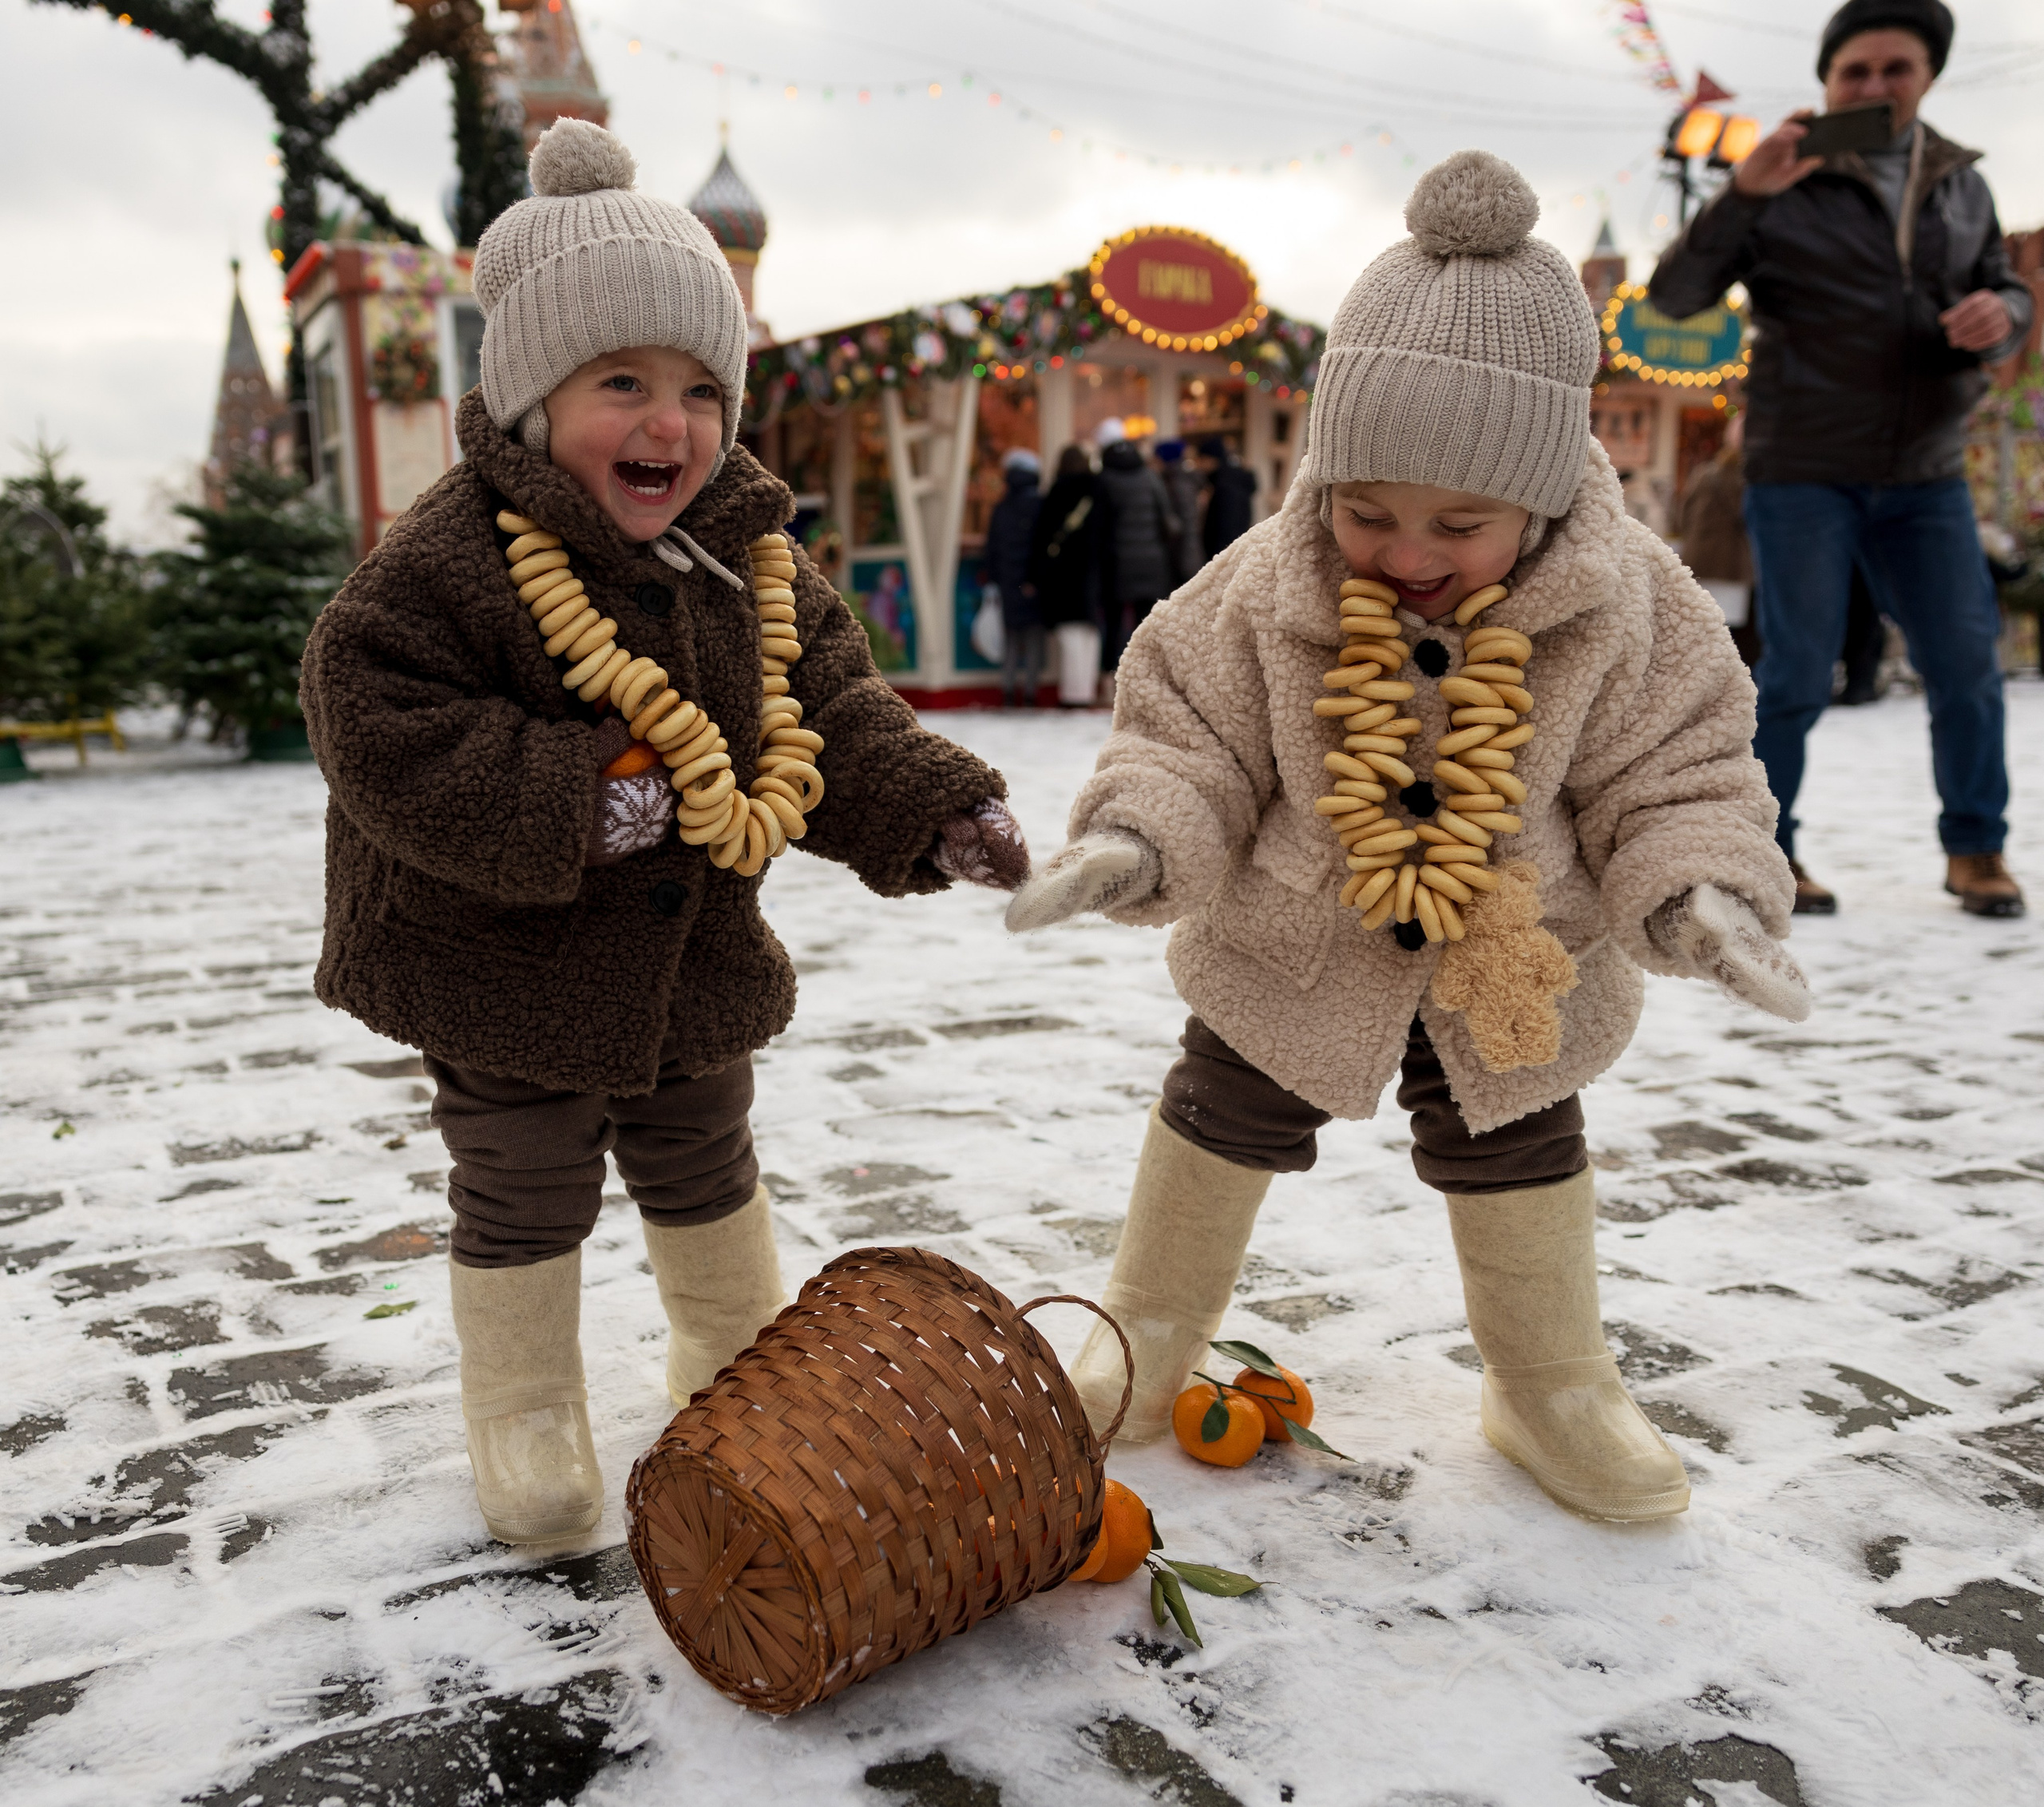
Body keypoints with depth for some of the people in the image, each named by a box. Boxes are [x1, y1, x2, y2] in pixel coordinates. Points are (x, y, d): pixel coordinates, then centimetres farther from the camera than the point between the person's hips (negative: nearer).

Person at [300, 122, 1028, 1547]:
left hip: (695, 953, 5)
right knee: (525, 1200, 10)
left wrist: (937, 812, -14)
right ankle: (527, 1427, 31)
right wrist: (568, 800, -31)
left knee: (707, 1172, 21)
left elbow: (834, 711, 1)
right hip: (504, 962, -5)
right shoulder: (450, 557, -21)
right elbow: (381, 729, -25)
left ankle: (744, 1372, 43)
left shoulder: (755, 560, -2)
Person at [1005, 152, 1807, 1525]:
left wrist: (1697, 894, -26)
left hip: (1516, 973, 1)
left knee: (1519, 1160, 17)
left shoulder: (1630, 613, -18)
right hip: (1291, 949, 0)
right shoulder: (1264, 592, -19)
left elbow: (1679, 778, -9)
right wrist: (1137, 840, -28)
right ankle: (1150, 1334, 38)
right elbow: (1187, 739, -11)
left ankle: (1553, 1384, 41)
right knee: (1225, 1124, 14)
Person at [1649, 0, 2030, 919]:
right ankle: (1764, 851, 11)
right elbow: (1675, 296, -11)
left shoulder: (1960, 184, 11)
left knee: (1965, 662, 1)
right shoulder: (1783, 189, -3)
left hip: (1925, 475, 4)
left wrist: (2001, 313, -8)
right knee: (1798, 673, -3)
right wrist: (1741, 191, -25)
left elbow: (2006, 288, 17)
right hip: (1803, 473, -4)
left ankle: (1974, 848, 15)